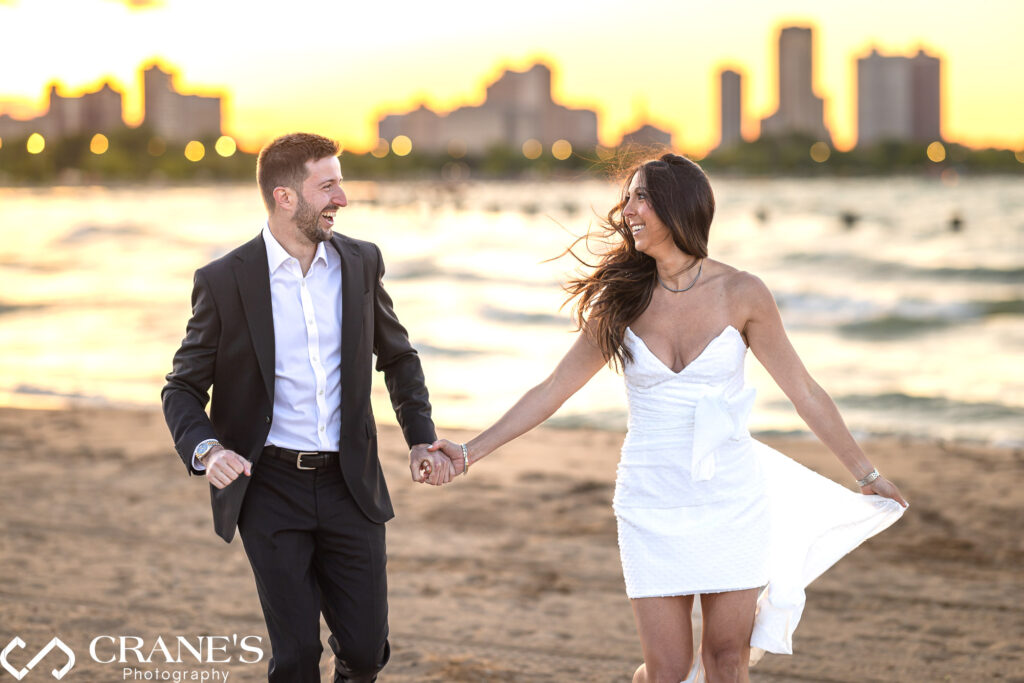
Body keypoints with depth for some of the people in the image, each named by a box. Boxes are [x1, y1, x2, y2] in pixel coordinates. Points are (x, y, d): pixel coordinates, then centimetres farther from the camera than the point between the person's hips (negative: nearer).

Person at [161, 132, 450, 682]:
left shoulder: (360, 261, 3)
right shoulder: (224, 281, -7)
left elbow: (398, 356, 18)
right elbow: (183, 387, -1)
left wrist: (421, 439, 6)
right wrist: (205, 449, -21)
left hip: (349, 484, 3)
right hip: (270, 486, -3)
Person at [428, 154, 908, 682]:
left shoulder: (741, 294, -5)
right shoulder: (622, 300, 1)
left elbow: (804, 392, 3)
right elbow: (553, 390, 5)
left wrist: (865, 474, 6)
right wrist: (471, 452, -1)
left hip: (731, 502, -1)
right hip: (652, 507, 1)